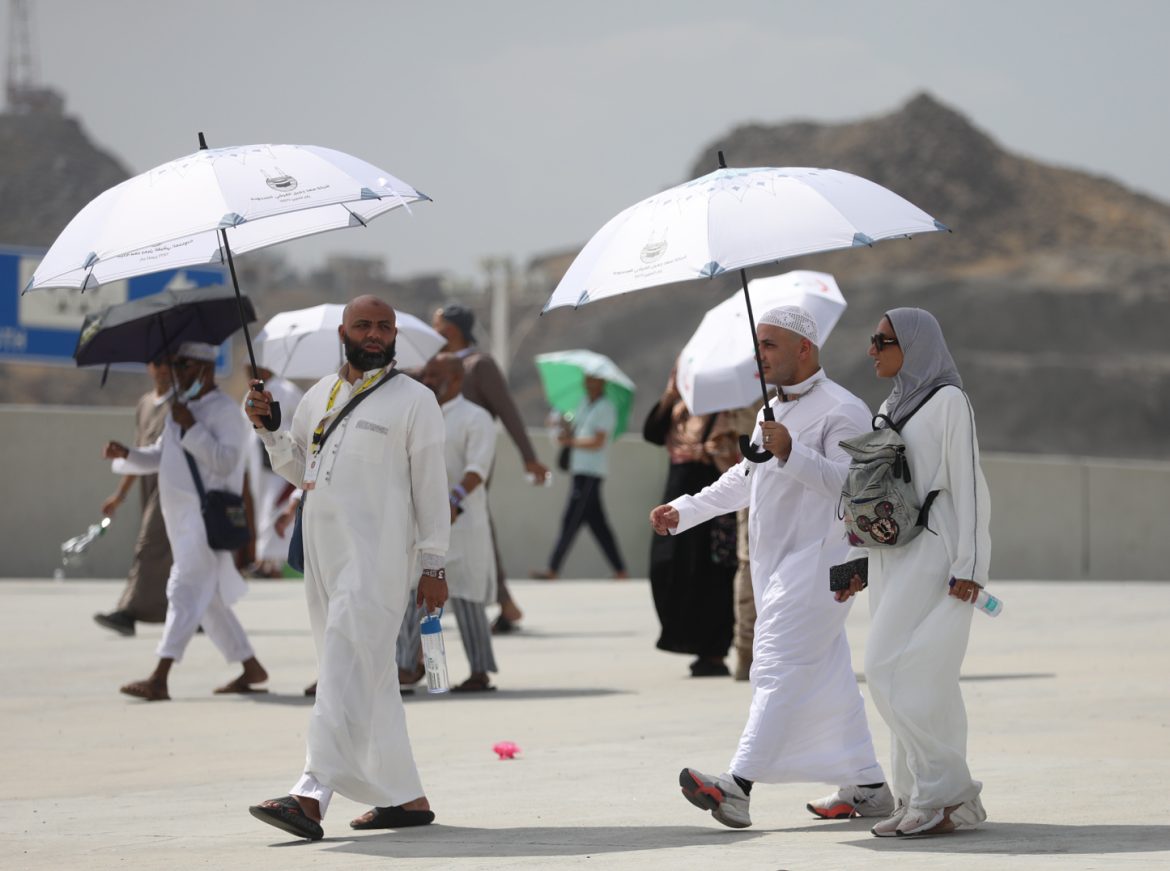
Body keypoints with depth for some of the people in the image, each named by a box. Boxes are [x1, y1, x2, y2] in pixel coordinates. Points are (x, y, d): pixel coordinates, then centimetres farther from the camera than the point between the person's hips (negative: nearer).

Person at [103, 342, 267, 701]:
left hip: (207, 517, -10)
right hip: (182, 518, 10)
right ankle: (251, 668, 25)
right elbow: (158, 456, 23)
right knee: (207, 599, 14)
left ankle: (159, 679, -23)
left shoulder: (224, 411, -9)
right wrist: (126, 454, 5)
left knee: (185, 589, -16)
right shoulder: (181, 407, 19)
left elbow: (226, 461, -21)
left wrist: (192, 427, -24)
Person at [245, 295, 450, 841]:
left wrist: (433, 565, -5)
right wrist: (267, 428, 6)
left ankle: (311, 796, -28)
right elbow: (298, 470, 24)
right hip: (323, 550, 7)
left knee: (346, 672, -17)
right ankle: (406, 798, 17)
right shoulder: (319, 395, 17)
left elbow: (431, 487, -1)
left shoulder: (414, 400, 0)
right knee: (371, 678, 10)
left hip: (378, 555, -7)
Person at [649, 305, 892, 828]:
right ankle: (867, 786, 19)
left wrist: (792, 453, -30)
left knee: (777, 670, -18)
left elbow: (851, 484, -22)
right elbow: (743, 479, 30)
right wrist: (684, 511, 23)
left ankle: (738, 786, -29)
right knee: (827, 674, 12)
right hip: (775, 564, 9)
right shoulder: (773, 410, 19)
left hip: (815, 561, -9)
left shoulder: (841, 411, -10)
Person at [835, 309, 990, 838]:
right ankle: (930, 799, 7)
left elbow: (967, 482, -11)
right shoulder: (891, 407, 18)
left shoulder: (947, 401, -6)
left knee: (895, 673, -13)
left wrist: (969, 565, -17)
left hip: (932, 555, -8)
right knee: (923, 681, 5)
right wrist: (861, 563, 17)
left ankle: (946, 792, -8)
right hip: (893, 557, 8)